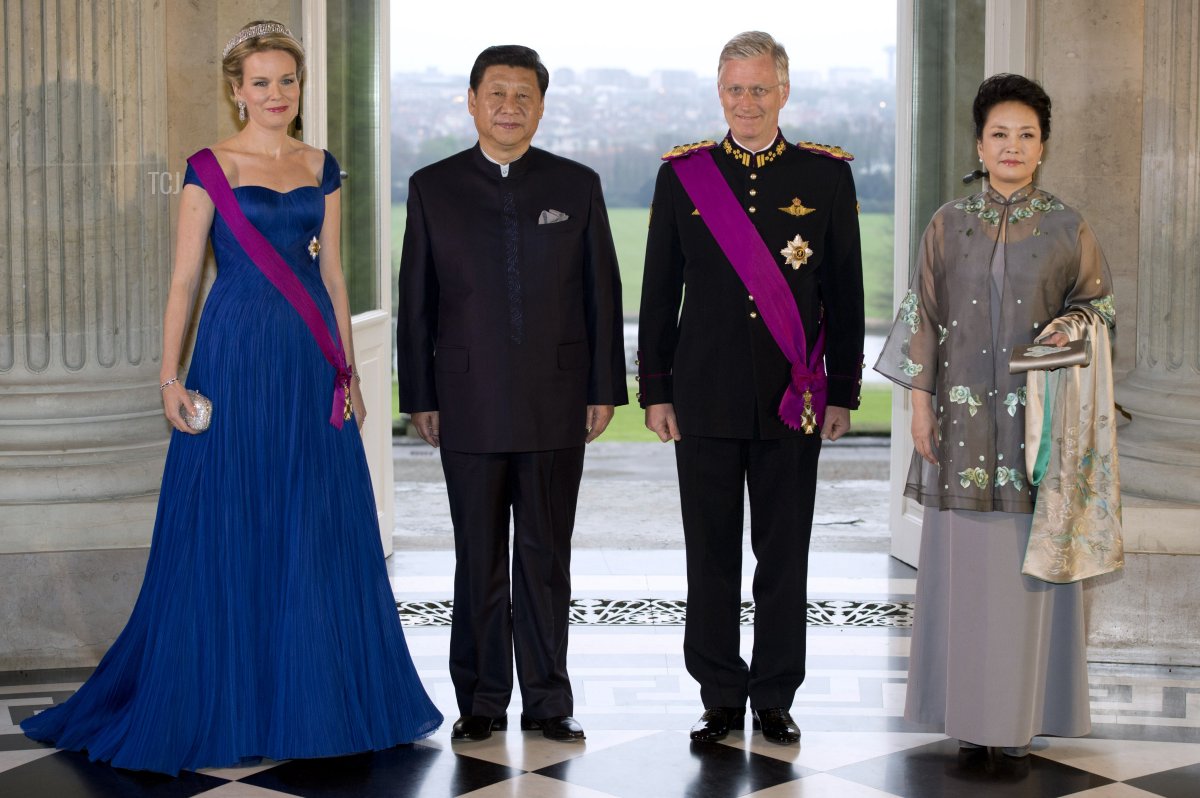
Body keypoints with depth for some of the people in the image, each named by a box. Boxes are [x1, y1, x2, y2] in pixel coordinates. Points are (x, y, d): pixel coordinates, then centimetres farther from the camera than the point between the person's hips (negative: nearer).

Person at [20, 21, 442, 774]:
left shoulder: (322, 168, 11)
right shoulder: (209, 170, -1)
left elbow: (332, 274, 13)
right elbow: (184, 278, -2)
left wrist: (348, 367, 9)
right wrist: (171, 376, -9)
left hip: (312, 365, 4)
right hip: (237, 358, -4)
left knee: (323, 532, 6)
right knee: (231, 531, 1)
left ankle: (319, 695, 20)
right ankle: (228, 703, 14)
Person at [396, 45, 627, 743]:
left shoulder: (577, 186, 6)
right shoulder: (433, 188, 5)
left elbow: (602, 293, 5)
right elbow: (417, 301, 5)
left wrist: (604, 391, 1)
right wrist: (420, 398, 2)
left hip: (556, 403, 0)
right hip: (469, 408, 0)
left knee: (547, 556, 6)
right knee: (480, 560, 6)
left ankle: (547, 700, 16)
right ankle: (482, 702, 16)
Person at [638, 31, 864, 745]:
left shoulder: (828, 176, 4)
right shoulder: (682, 176, 5)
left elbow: (845, 293, 5)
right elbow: (659, 292, 7)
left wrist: (843, 392, 2)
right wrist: (655, 390, 3)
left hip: (794, 398, 0)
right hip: (706, 396, 0)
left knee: (785, 554, 6)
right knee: (711, 553, 5)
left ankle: (775, 698, 18)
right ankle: (721, 698, 17)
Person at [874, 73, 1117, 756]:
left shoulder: (1067, 227, 2)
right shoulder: (950, 224, 5)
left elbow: (1096, 300, 9)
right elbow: (924, 318, 5)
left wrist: (1071, 325, -14)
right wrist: (921, 405, -1)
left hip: (1038, 413, -1)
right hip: (964, 414, 1)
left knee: (1030, 559, 1)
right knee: (964, 558, 4)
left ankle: (1024, 708, 11)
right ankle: (968, 703, 14)